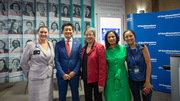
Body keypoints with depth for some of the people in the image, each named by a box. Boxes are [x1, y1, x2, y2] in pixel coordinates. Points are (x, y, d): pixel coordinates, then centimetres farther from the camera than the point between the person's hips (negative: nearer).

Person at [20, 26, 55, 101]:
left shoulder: (51, 44, 4)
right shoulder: (30, 45, -9)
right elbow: (23, 62, -2)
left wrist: (50, 71, 11)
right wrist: (28, 74, 5)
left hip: (49, 78, 4)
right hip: (36, 79, -4)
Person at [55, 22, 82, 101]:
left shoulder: (78, 44, 2)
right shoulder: (58, 44, 1)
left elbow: (80, 59, -2)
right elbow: (57, 60, -3)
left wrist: (74, 72, -11)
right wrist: (62, 74, -11)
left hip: (74, 74, 0)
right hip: (62, 75, 0)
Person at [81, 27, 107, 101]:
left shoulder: (100, 47, -13)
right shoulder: (84, 48, 7)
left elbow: (103, 66, -16)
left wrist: (101, 83, -17)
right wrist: (83, 76, 7)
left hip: (96, 79, -5)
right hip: (86, 79, 5)